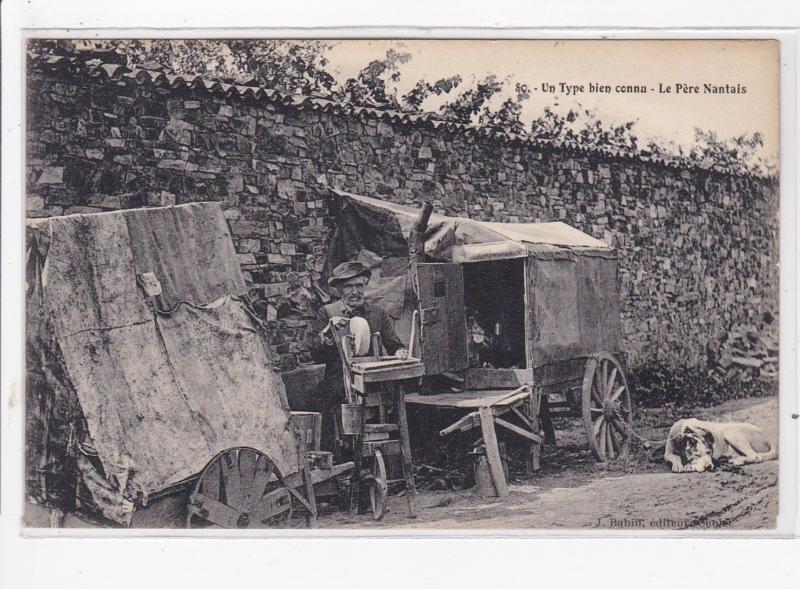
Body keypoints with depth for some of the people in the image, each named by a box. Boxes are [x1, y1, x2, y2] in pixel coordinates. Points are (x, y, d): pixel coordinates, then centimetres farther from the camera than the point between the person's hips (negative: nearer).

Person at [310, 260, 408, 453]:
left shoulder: (378, 314, 13)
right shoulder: (326, 313, 6)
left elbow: (394, 343, 8)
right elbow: (316, 355, 0)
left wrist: (400, 351, -14)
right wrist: (329, 330, -15)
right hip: (337, 392, -1)